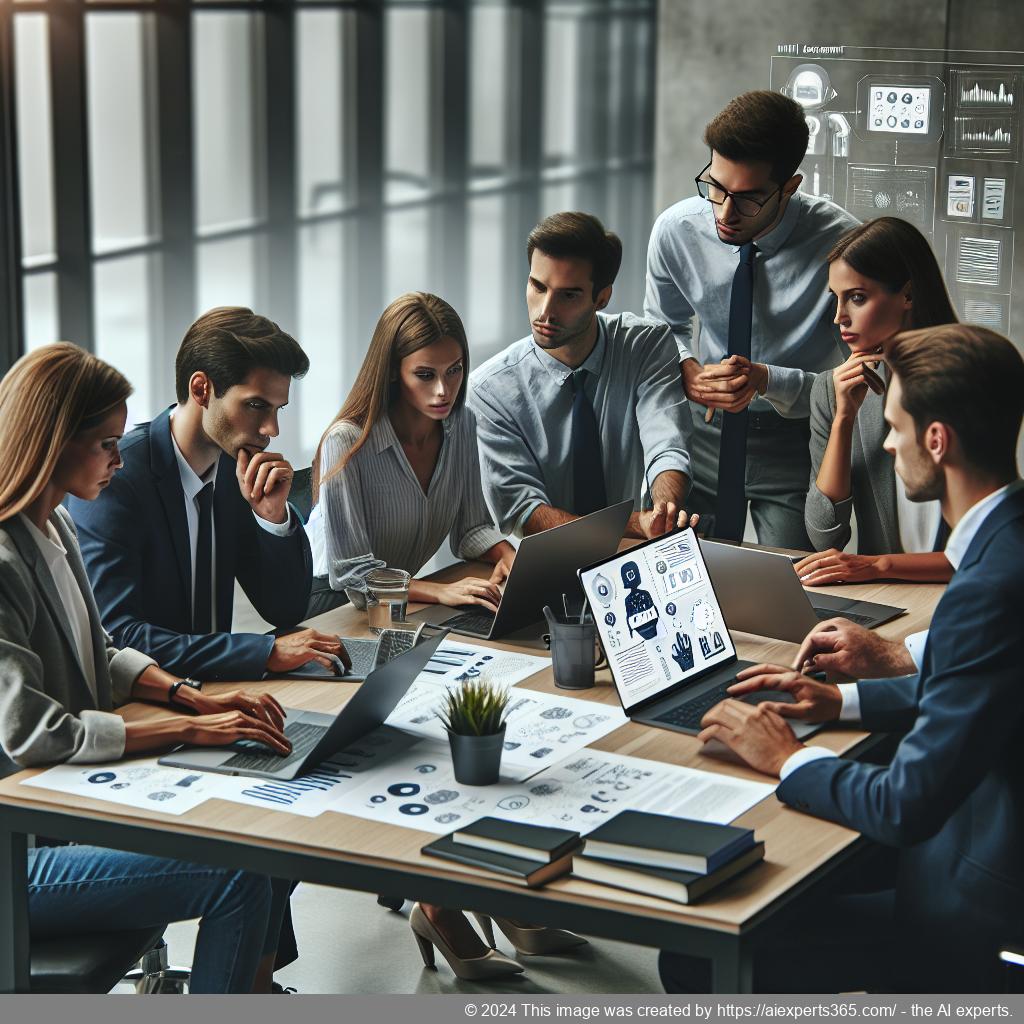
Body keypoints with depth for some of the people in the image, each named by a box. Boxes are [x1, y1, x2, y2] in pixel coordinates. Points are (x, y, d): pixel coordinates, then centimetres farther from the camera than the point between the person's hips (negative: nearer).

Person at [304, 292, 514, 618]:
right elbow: (351, 573, -24)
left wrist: (508, 556, -15)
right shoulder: (346, 443, -23)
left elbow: (471, 528, 8)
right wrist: (441, 591, -36)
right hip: (329, 600, -6)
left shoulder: (461, 425, -2)